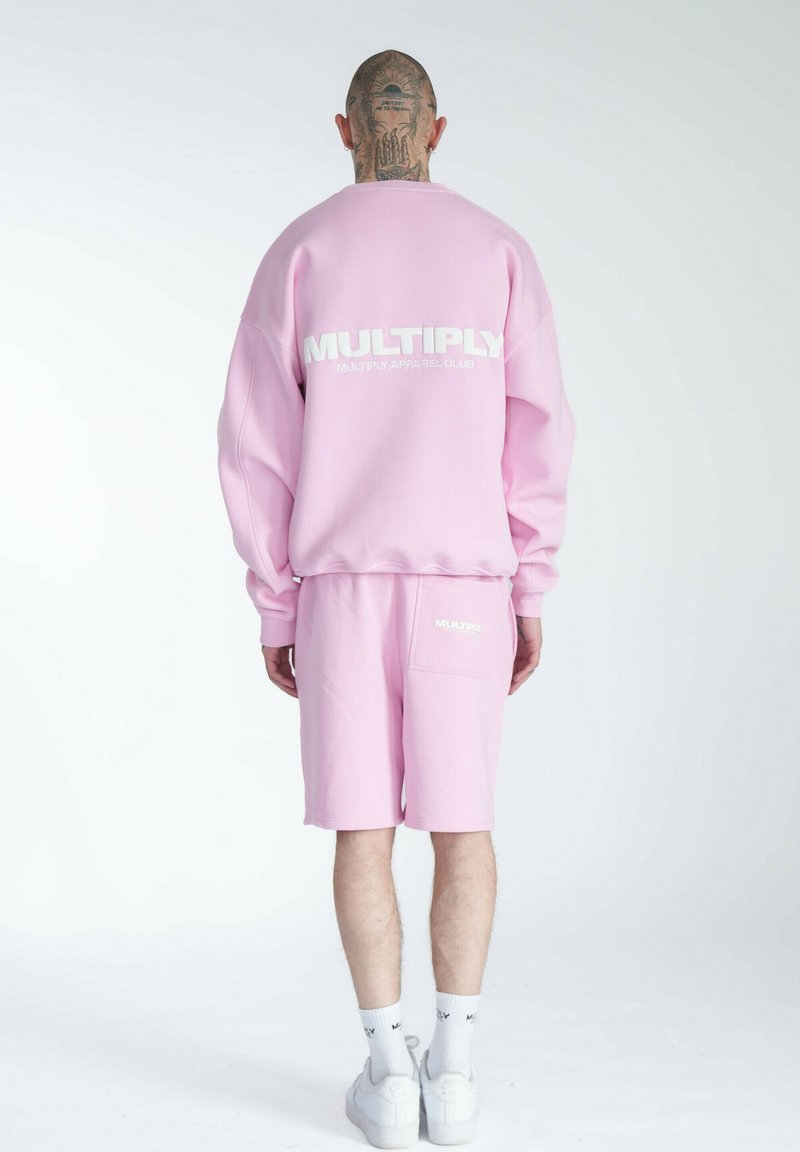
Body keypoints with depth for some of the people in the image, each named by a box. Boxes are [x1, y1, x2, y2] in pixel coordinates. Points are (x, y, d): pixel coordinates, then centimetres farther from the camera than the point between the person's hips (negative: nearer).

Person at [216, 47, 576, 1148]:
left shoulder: (297, 253, 3)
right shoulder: (499, 249, 5)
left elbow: (258, 449, -2)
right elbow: (535, 434, -1)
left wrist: (273, 610, 5)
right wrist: (532, 594, 3)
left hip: (340, 582, 0)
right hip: (464, 584, 1)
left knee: (362, 823, 5)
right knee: (460, 818, 7)